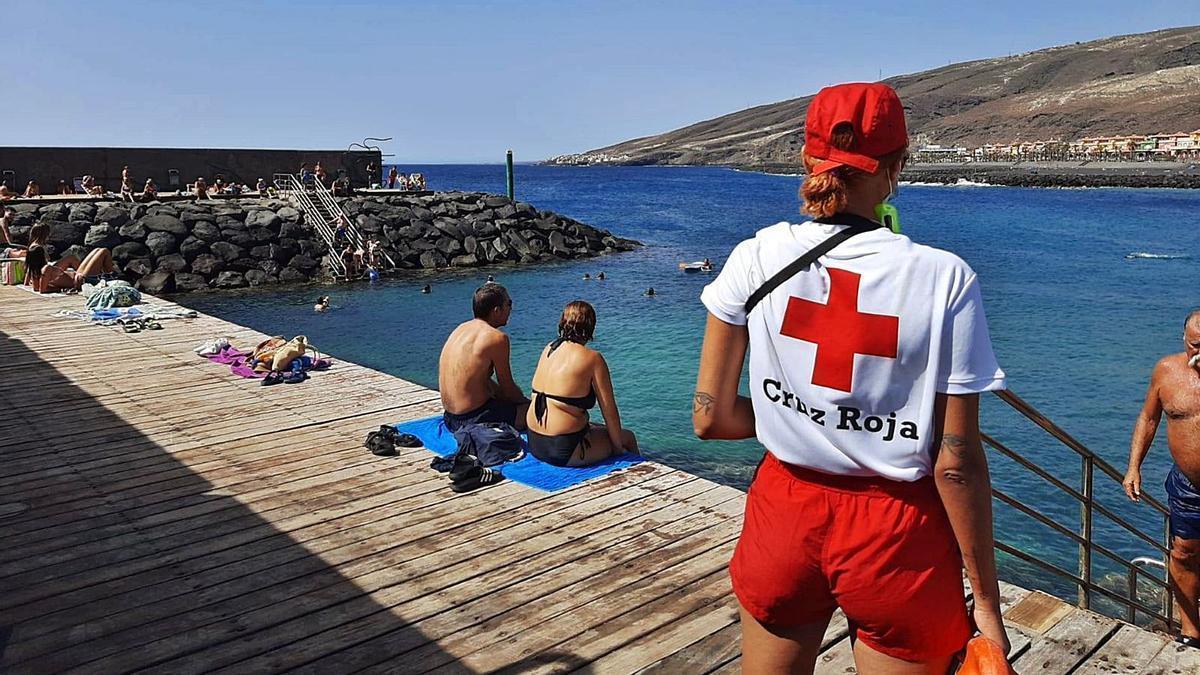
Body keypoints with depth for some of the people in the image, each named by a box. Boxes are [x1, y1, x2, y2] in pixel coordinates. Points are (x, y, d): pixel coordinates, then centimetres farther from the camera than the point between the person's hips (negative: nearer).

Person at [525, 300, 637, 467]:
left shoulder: (548, 349, 6)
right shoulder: (592, 359, -14)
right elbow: (609, 411, -11)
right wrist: (618, 448, 2)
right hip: (564, 451, -8)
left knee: (600, 428, 29)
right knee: (628, 438, 14)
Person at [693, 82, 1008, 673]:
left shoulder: (757, 259, -10)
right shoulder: (943, 279, -15)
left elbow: (711, 419, -5)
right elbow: (957, 463, -13)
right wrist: (986, 601, -1)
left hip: (783, 515, 2)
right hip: (896, 536, -2)